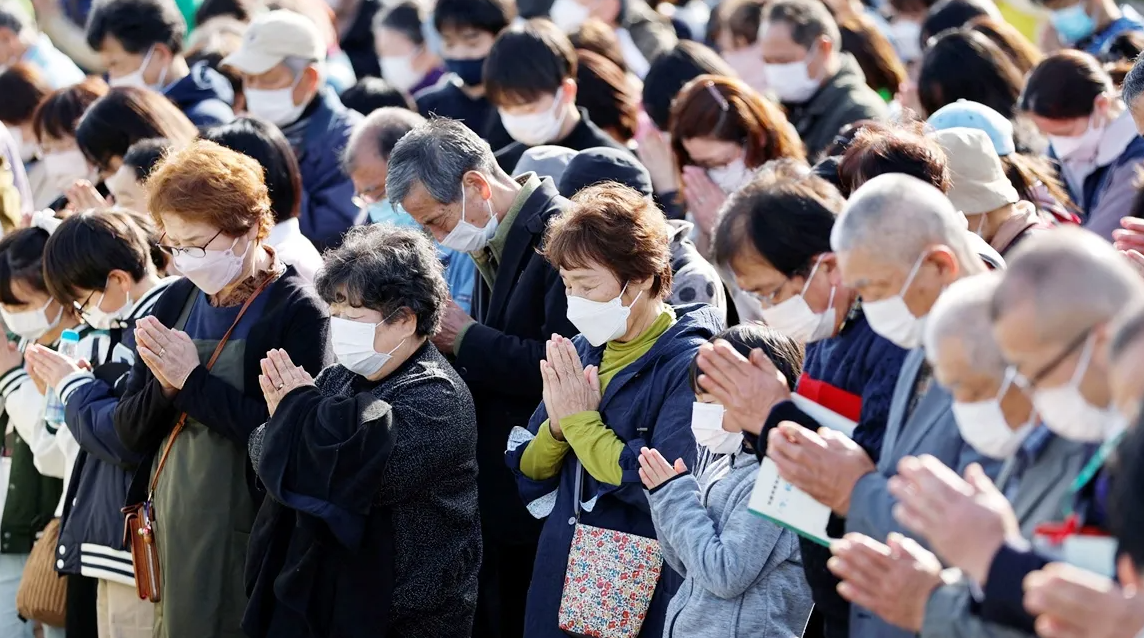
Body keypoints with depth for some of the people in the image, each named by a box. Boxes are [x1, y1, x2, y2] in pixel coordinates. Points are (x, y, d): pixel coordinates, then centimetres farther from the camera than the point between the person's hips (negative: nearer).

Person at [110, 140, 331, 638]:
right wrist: (164, 386, -12)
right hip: (171, 529, 6)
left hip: (244, 537, -6)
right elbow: (131, 430, 8)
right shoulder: (177, 302, 8)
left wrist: (193, 381, -16)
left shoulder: (298, 310, -10)